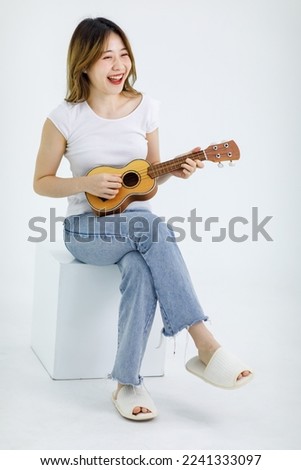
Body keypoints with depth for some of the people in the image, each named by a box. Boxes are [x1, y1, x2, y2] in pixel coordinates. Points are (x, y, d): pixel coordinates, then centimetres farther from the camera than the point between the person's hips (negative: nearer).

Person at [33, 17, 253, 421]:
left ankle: (127, 382, -25)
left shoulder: (145, 108, 2)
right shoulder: (65, 118, -6)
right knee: (154, 232, -34)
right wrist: (87, 183, -17)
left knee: (141, 269, -34)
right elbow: (41, 182, 1)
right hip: (87, 227, -3)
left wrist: (175, 171, -12)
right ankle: (206, 345, -33)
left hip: (136, 219, 3)